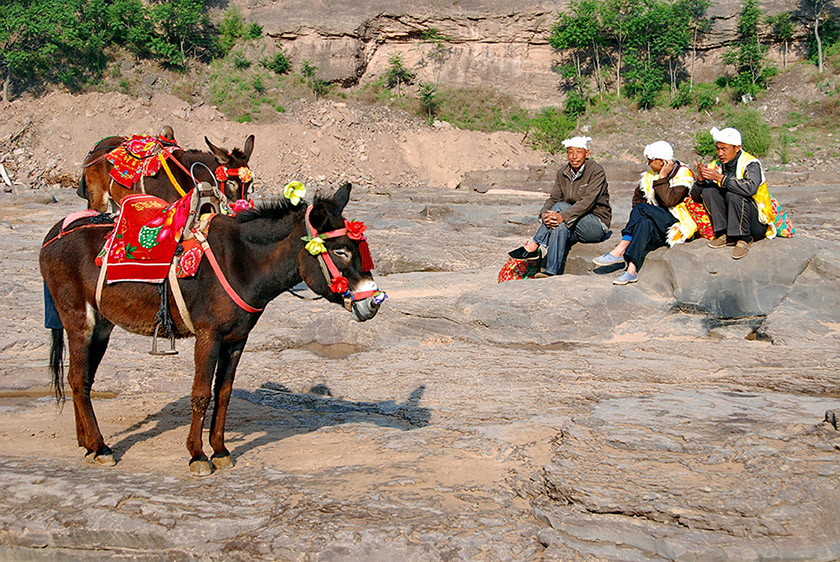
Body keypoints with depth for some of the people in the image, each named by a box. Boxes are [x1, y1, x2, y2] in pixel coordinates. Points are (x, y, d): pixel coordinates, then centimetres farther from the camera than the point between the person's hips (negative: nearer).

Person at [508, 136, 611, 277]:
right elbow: (553, 198, -2)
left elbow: (587, 201, -26)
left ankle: (532, 247, -29)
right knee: (561, 227, -32)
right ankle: (553, 271, -37)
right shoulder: (562, 173, 5)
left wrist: (563, 216, -40)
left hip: (597, 225, -5)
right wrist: (544, 214, -27)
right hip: (575, 228, 5)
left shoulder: (596, 172, -14)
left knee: (560, 206, -28)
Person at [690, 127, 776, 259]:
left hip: (758, 223, -6)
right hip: (730, 221, 6)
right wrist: (700, 180, -17)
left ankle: (744, 239, -19)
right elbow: (696, 197, 4)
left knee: (734, 194, -31)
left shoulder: (751, 164, -13)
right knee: (709, 189, -13)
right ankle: (727, 235, -14)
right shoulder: (716, 166, 3)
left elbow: (750, 188, -36)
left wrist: (721, 178, -35)